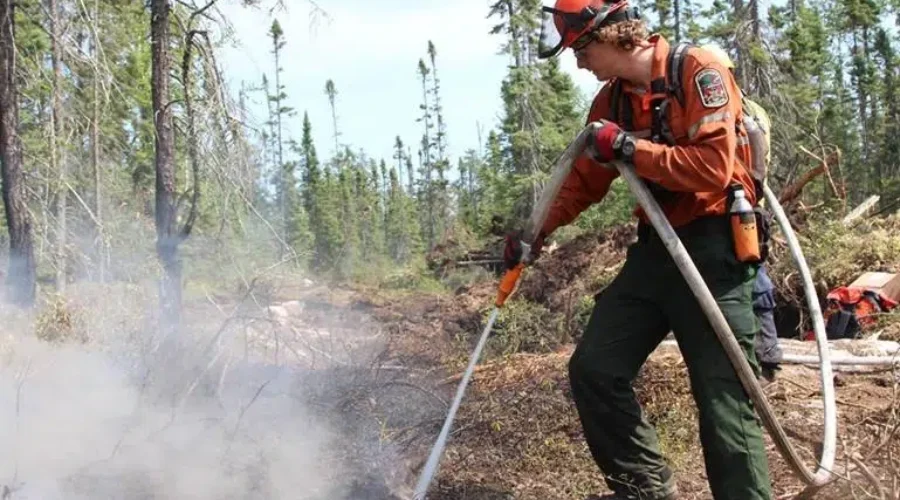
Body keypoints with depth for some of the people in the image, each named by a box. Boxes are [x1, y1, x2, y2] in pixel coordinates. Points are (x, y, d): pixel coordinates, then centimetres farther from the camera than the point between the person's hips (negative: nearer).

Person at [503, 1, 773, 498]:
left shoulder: (698, 72, -11)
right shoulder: (611, 99, 10)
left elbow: (713, 167, -22)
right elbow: (583, 180, 18)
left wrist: (629, 148, -19)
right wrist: (536, 232, 10)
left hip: (712, 251, -7)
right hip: (654, 249, 7)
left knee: (723, 401, -7)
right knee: (593, 371, 4)